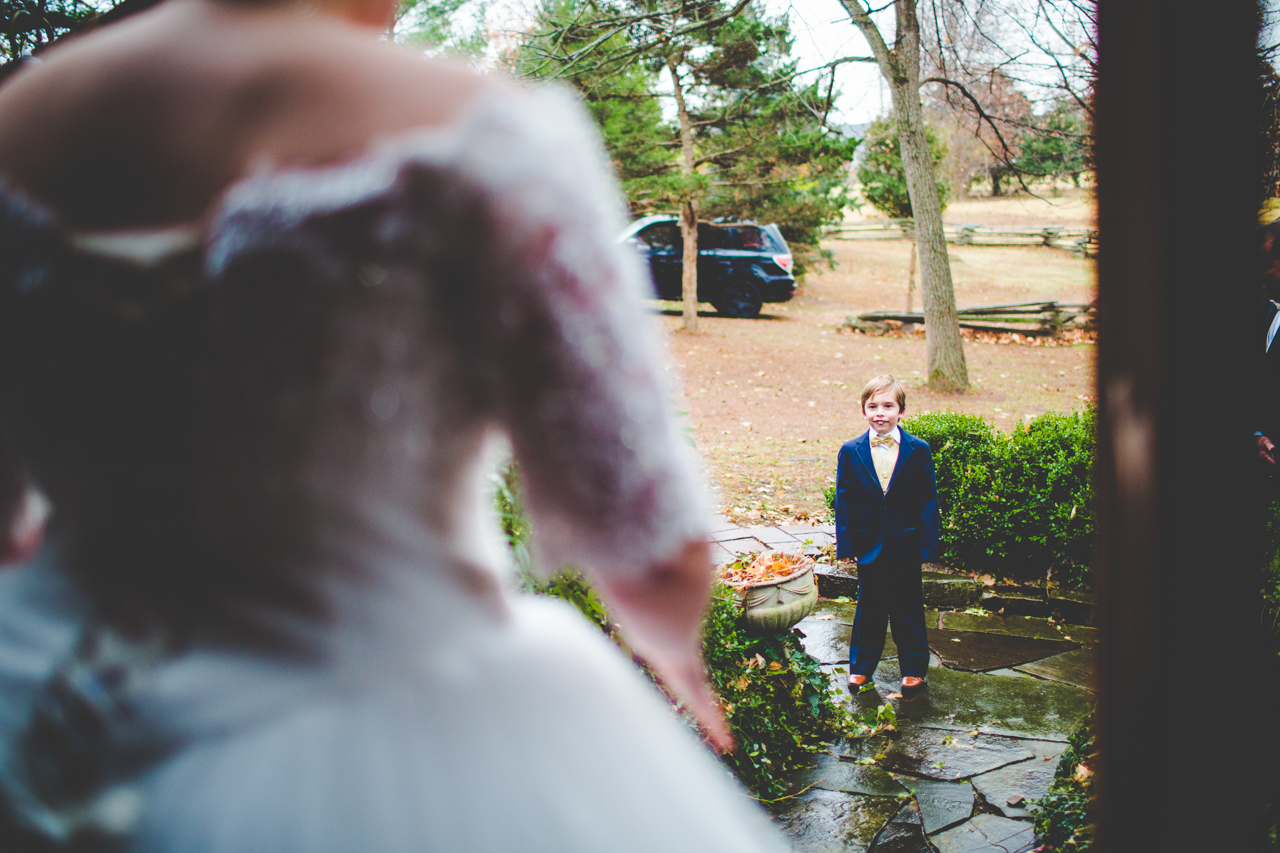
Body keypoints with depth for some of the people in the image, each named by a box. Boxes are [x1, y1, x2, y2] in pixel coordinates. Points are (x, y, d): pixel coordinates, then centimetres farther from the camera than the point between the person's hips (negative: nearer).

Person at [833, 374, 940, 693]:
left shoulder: (918, 450, -5)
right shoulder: (851, 452, -3)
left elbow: (928, 500, -2)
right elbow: (844, 501, 1)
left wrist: (927, 544, -6)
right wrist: (846, 544, -4)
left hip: (906, 545, -1)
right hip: (869, 544, 1)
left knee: (908, 608, 10)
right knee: (869, 608, 12)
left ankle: (913, 668, 25)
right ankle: (861, 666, 26)